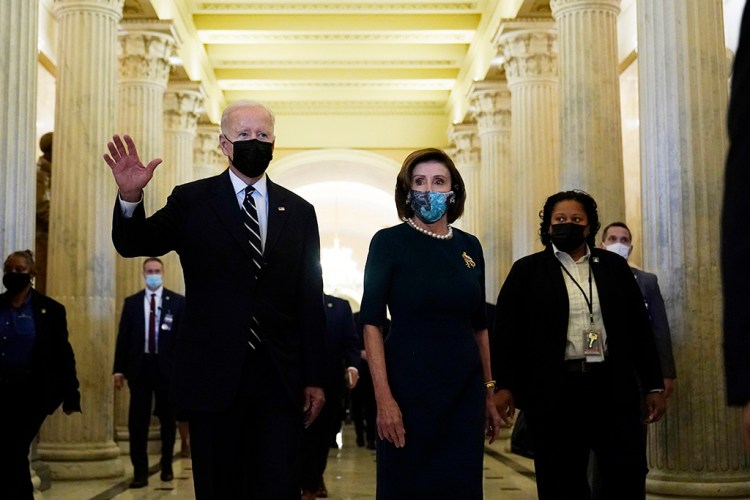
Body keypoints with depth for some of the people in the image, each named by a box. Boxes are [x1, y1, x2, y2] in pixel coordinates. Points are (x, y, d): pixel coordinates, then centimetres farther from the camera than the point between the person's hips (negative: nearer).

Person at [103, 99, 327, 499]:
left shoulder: (299, 211, 9)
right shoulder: (192, 201, 5)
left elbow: (310, 300, 7)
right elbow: (134, 244, -7)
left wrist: (314, 379, 6)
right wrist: (130, 197, -29)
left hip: (280, 380, 1)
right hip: (214, 377, -1)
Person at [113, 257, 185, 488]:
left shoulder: (177, 301, 2)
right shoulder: (131, 302, 7)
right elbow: (123, 337, 6)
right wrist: (119, 368, 0)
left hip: (167, 367, -1)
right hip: (139, 366, 1)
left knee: (168, 419, 10)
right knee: (137, 421, 0)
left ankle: (167, 466, 24)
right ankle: (140, 471, 5)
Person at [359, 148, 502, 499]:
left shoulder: (469, 246, 8)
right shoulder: (389, 241, -4)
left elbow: (479, 325, 13)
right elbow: (372, 322, -9)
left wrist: (489, 393, 10)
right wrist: (383, 398, -17)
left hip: (465, 390, 4)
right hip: (409, 388, -4)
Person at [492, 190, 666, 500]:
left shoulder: (614, 267, 12)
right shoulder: (527, 271, 6)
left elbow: (639, 328, 12)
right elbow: (506, 331, 2)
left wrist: (654, 385, 8)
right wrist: (503, 386, -7)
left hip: (613, 389, 2)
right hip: (553, 391, -2)